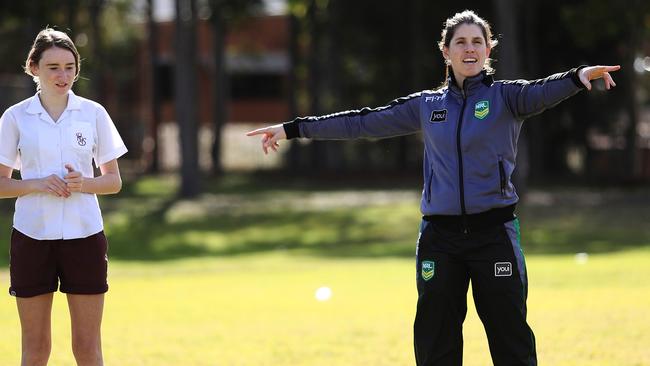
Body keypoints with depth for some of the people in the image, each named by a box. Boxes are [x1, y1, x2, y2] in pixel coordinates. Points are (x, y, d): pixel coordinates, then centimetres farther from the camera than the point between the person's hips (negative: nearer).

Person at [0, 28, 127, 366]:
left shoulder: (94, 114, 2)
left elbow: (113, 181, 7)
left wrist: (84, 183, -14)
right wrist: (38, 185, -15)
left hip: (84, 236, 0)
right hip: (32, 236, 0)